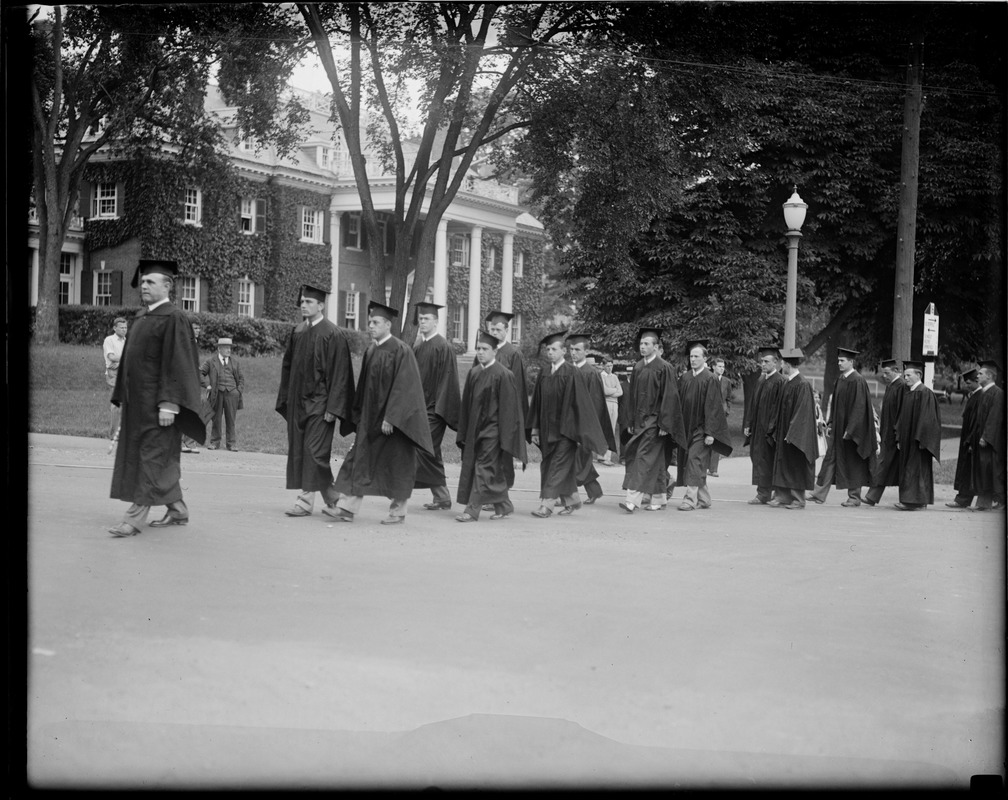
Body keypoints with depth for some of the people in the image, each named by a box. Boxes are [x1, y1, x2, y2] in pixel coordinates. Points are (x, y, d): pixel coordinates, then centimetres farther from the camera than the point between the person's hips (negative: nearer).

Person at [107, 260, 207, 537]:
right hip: (138, 400, 9)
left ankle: (135, 517, -9)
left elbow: (177, 363, -18)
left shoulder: (173, 319, -12)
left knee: (152, 457, -7)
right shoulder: (140, 318, 14)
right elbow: (128, 360, 19)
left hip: (158, 402, -9)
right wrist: (121, 398, 16)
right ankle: (177, 510, 23)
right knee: (162, 461, 14)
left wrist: (168, 403, -23)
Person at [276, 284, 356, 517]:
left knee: (313, 451, -8)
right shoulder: (297, 333, 10)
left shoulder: (333, 335, -9)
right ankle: (331, 496, 19)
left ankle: (306, 500, -5)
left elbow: (339, 374, -11)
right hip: (298, 402, 7)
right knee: (298, 451, 8)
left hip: (319, 402, -7)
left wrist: (332, 408, -15)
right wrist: (285, 399, 11)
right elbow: (288, 367, 16)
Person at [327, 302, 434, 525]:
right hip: (369, 418, 7)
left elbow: (404, 387, -18)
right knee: (359, 461, 1)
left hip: (394, 419, -7)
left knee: (396, 466, 3)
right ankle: (347, 508, 0)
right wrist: (359, 416, 14)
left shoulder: (401, 351, -14)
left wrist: (390, 417, -21)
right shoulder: (370, 351, 8)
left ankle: (398, 511, 14)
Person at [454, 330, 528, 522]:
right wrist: (464, 433, 10)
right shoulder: (473, 373, 9)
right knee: (495, 472, 12)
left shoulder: (503, 375, -10)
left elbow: (508, 407, -11)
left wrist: (505, 437, -14)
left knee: (484, 469, -8)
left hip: (493, 429, -6)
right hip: (475, 429, 6)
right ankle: (503, 507, 25)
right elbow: (466, 404, 12)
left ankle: (473, 510, -9)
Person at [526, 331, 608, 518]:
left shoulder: (570, 373, -11)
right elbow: (537, 402, 10)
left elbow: (579, 402, -11)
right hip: (547, 428, 6)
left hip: (565, 429, -6)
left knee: (558, 465, -7)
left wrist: (580, 432, -12)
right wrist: (535, 428, 7)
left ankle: (546, 504, -10)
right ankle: (572, 500, 26)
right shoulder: (544, 373, 6)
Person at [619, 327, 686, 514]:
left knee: (644, 458, -13)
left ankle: (633, 499, -20)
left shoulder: (664, 368, -9)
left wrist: (664, 424, -15)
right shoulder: (637, 368, 10)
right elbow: (631, 396, 16)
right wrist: (630, 421, 13)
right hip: (639, 420, 6)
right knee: (656, 463, 12)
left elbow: (669, 397, -11)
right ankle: (658, 499, 19)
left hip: (654, 420, -6)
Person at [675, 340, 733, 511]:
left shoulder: (709, 379, -9)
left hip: (701, 428, -6)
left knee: (695, 462, -10)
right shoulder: (684, 378, 8)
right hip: (686, 427, 6)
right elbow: (679, 403, 12)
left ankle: (691, 499, -9)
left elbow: (712, 407, -12)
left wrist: (710, 433, -17)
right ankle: (703, 498, 18)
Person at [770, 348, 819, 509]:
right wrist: (777, 431, 15)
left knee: (796, 467, -2)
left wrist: (791, 434, -21)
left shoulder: (802, 385, -15)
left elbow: (802, 412, -19)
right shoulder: (787, 384, 11)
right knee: (783, 466, 8)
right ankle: (784, 498, 11)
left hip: (795, 436, -8)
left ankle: (798, 500, 4)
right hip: (784, 434, 8)